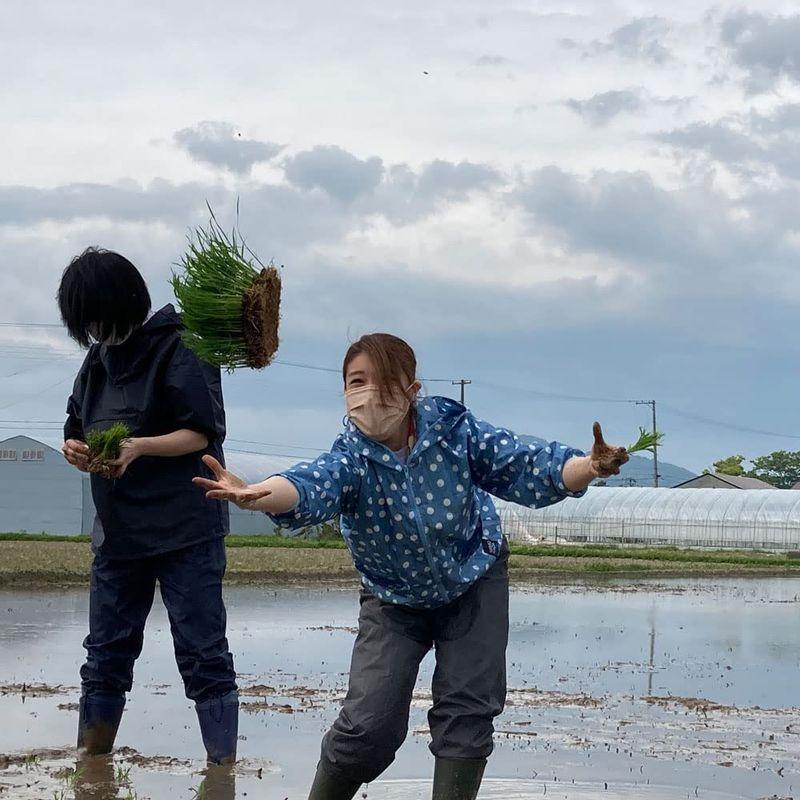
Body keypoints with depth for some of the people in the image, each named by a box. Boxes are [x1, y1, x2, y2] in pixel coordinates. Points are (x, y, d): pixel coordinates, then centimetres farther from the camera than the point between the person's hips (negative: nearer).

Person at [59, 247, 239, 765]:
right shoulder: (99, 360, 12)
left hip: (185, 532, -7)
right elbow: (80, 428, 17)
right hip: (117, 530, 7)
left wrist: (139, 446, -27)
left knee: (203, 654, -5)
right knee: (106, 654, 10)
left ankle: (224, 768, -4)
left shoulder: (178, 350, -10)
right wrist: (76, 450, -7)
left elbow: (204, 433, -14)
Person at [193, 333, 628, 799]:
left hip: (474, 582, 1)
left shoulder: (452, 428, -23)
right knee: (370, 723, -11)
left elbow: (526, 469, -21)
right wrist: (253, 495, -73)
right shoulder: (350, 457, -27)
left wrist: (588, 468, -43)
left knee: (467, 710, -5)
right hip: (394, 599, -1)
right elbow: (310, 486, -49)